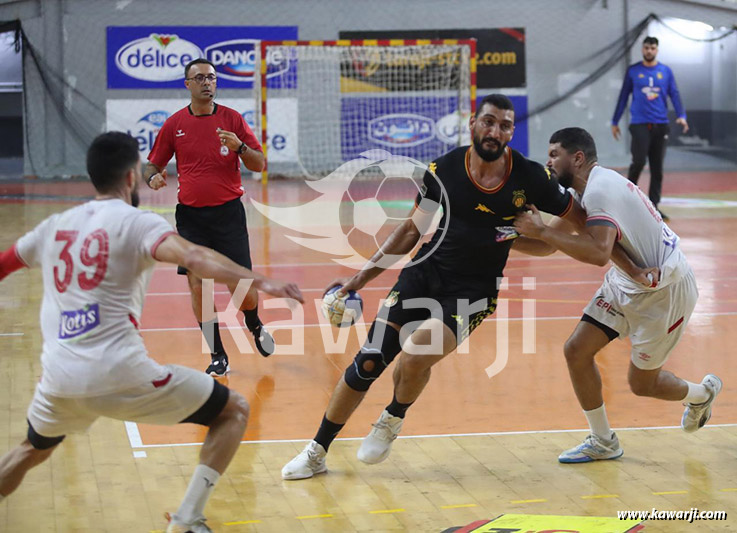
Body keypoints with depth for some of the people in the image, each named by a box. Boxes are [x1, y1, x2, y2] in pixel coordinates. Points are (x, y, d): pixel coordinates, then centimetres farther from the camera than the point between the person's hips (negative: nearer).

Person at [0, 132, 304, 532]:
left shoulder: (54, 226, 14)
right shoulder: (136, 222, -2)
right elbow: (192, 257, -22)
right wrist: (258, 281, -28)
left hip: (59, 378, 6)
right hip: (120, 376, -6)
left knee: (33, 450, 36)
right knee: (234, 411, 10)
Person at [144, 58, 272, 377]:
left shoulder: (232, 119, 1)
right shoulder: (174, 124, 4)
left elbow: (259, 165, 1)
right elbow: (153, 164, 12)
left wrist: (239, 147, -19)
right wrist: (153, 177, -11)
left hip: (228, 212, -1)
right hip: (190, 215, 1)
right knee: (197, 285, -4)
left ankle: (254, 325, 30)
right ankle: (218, 356, 8)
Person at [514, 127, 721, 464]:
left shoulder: (600, 189, -27)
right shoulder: (594, 185, 3)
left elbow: (599, 252, -41)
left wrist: (541, 231, -36)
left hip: (663, 290, -9)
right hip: (626, 284, 9)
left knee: (641, 383, 5)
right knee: (577, 351, -1)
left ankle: (701, 393, 37)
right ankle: (603, 442, 13)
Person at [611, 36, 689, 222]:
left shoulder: (666, 71, 8)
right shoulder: (633, 71, 5)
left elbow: (674, 94, 4)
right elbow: (623, 97, 10)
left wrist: (681, 116, -12)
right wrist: (615, 122, 10)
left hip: (660, 125, 2)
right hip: (639, 124, -2)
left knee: (657, 168, 3)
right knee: (639, 161, -15)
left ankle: (653, 206, 10)